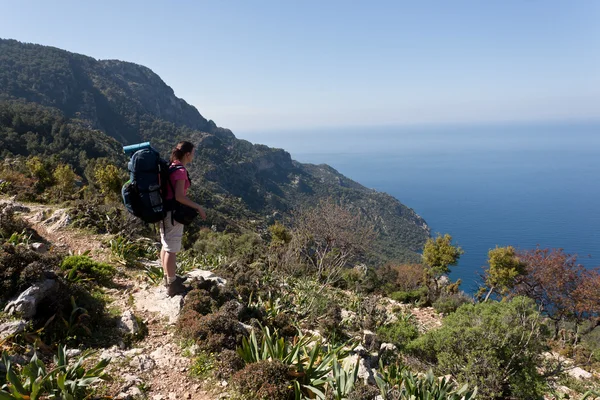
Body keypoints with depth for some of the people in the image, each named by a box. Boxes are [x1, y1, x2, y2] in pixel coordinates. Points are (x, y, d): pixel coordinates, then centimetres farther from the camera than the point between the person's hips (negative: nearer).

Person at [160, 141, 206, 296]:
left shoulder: (170, 167, 7)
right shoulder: (181, 171, -19)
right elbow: (179, 197, -25)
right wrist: (198, 207, -17)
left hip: (165, 211, 10)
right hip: (173, 213, -9)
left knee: (166, 246, 19)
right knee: (172, 250, 0)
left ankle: (168, 277, 34)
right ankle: (172, 285, 10)